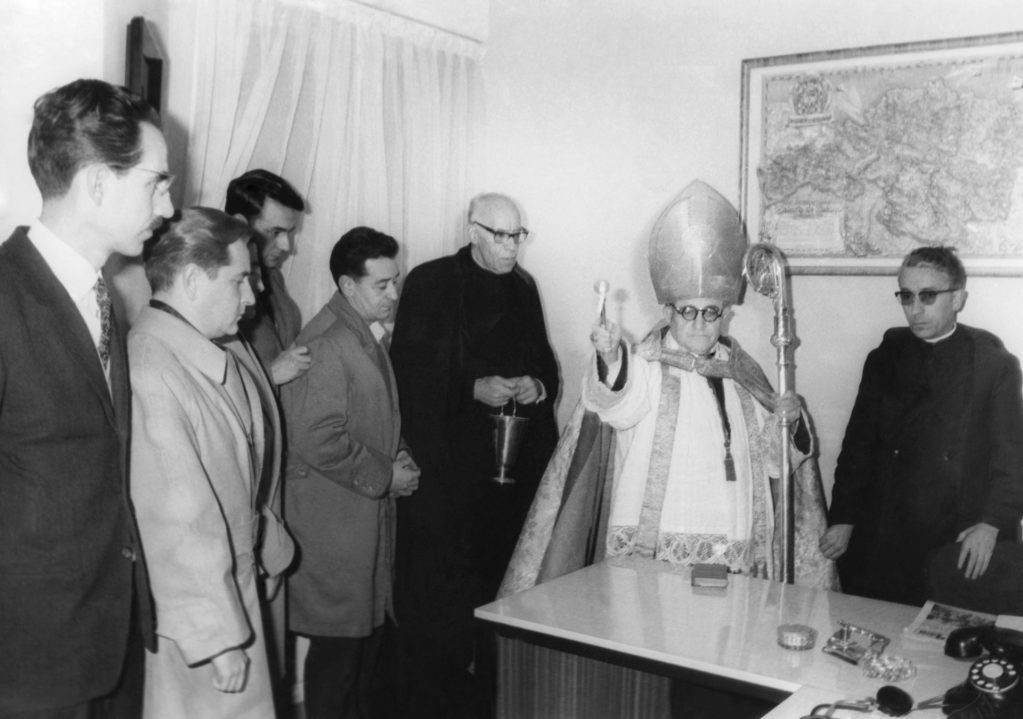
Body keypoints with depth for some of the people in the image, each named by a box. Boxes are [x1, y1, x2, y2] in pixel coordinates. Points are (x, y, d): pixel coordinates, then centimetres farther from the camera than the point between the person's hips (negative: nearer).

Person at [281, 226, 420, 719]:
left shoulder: (370, 333, 11)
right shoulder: (325, 344, -19)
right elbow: (316, 440, -24)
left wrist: (398, 458, 5)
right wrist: (384, 475, -16)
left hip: (371, 510, 9)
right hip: (334, 518, -9)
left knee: (370, 626, 17)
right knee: (338, 640, 2)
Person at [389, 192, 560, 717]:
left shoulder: (524, 288, 14)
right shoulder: (429, 283, -3)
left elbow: (544, 362, 20)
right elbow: (409, 371, -8)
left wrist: (538, 386, -2)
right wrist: (474, 389, -17)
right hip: (444, 464, -5)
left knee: (502, 582, 10)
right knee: (437, 592, -2)